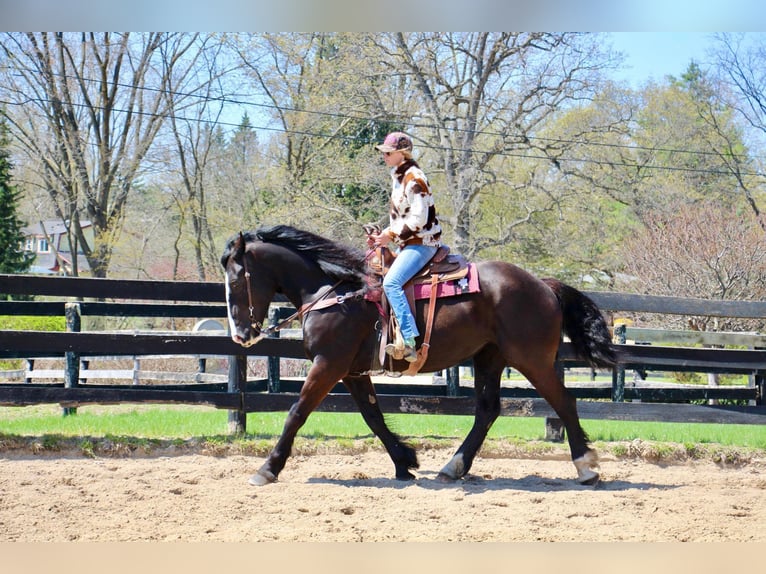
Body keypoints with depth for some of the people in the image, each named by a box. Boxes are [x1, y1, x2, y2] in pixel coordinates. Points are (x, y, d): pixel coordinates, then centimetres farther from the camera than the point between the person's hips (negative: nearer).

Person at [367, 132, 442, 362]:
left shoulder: (414, 178, -14)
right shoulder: (398, 177, 16)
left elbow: (418, 219, -21)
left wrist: (391, 235, -17)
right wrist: (383, 236, 8)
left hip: (422, 243, -11)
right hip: (406, 243, 11)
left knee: (392, 282, -27)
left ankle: (409, 341, -33)